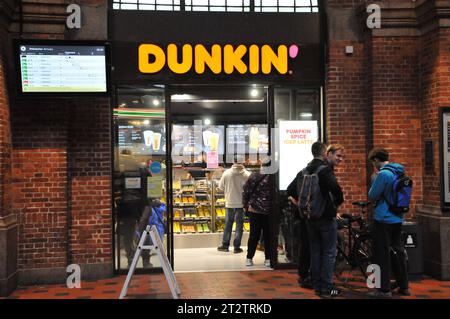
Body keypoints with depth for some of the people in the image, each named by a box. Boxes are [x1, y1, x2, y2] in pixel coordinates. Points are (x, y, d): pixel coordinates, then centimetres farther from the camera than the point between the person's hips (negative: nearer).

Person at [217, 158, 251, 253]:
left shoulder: (226, 173, -8)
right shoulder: (246, 174, -13)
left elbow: (221, 186, -1)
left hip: (229, 202, 2)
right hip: (241, 202, -1)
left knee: (228, 224, 14)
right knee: (239, 224, 8)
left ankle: (225, 245, 19)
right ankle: (237, 247, 10)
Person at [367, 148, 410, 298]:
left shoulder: (383, 174, -18)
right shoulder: (399, 172, 9)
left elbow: (372, 196, -15)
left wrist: (373, 182, 0)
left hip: (383, 220, -8)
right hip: (398, 219, 8)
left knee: (382, 255, -1)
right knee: (398, 251, 16)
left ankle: (384, 289, 3)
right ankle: (404, 286, 24)